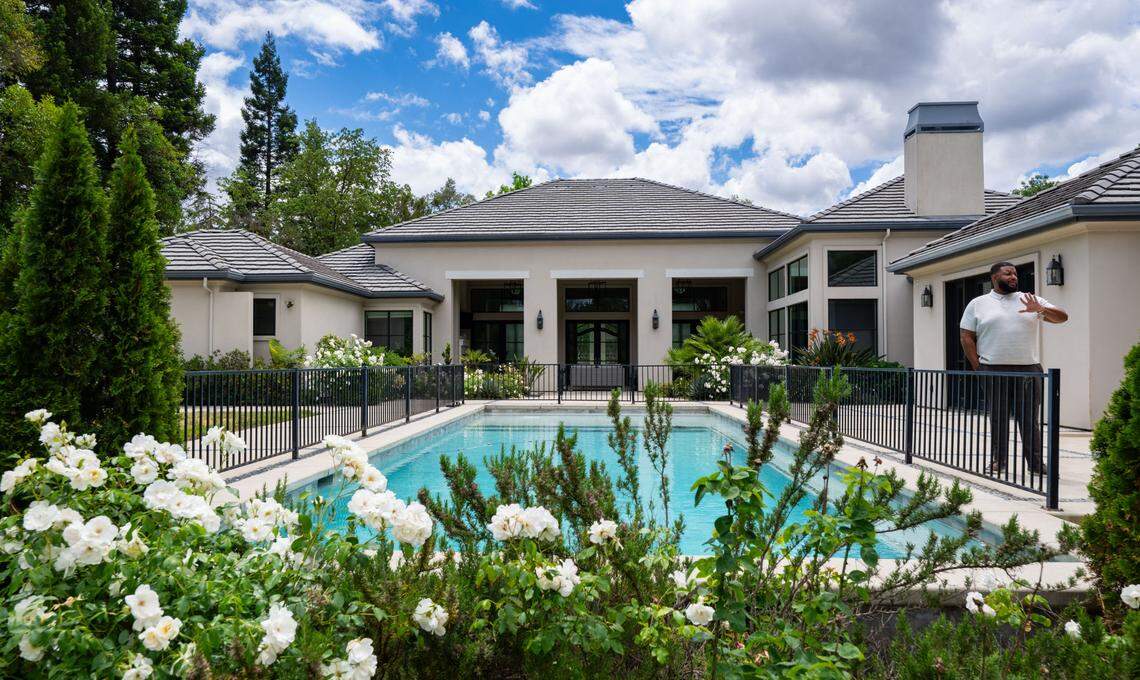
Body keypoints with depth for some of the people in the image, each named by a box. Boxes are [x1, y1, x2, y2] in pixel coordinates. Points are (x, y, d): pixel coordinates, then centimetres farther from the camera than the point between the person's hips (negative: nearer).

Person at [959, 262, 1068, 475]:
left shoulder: (1031, 299, 11)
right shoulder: (978, 304, 7)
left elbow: (1062, 317, 7)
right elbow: (966, 337, 5)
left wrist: (1041, 309, -13)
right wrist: (977, 367, -4)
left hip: (1028, 369, 1)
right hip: (994, 371, -1)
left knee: (1030, 418, 4)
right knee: (997, 418, 5)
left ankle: (1036, 464, 10)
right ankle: (998, 461, 14)